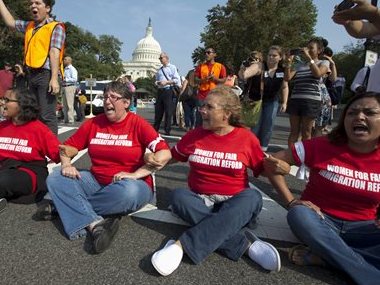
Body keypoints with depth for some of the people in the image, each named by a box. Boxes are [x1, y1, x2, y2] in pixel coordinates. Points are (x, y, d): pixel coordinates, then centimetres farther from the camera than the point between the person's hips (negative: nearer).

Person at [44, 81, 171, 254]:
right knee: (55, 179, -12)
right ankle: (94, 224, -28)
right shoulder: (93, 123, 3)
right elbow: (68, 147, 9)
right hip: (96, 181, 5)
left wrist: (135, 174, -24)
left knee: (129, 191, -38)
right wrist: (66, 164, -12)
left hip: (128, 184, -4)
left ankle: (66, 206, -16)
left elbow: (164, 154, -19)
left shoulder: (138, 124, -10)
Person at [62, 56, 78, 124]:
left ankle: (71, 120, -8)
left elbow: (75, 79, -17)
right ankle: (66, 120, 19)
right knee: (65, 105, 11)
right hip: (64, 87, 9)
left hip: (70, 87, -9)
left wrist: (65, 79, -15)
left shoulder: (72, 69, -6)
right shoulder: (65, 69, 20)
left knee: (69, 104, -11)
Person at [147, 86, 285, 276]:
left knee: (252, 196, -33)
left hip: (234, 203, -1)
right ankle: (245, 243, -31)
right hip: (199, 201, 2)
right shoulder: (194, 135, 2)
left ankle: (182, 246, -39)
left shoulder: (247, 138, -4)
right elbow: (172, 156, 16)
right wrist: (154, 159, -3)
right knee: (178, 196, -28)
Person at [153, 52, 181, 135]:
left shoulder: (172, 67, 2)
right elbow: (156, 80, 27)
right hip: (160, 91, 6)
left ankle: (167, 130, 5)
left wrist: (166, 82, -12)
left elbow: (177, 80, -7)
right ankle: (155, 129, 16)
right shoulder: (160, 70, 20)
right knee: (158, 111, 7)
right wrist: (157, 83, 4)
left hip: (169, 91, -6)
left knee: (168, 112, -3)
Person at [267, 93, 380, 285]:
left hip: (361, 228, 2)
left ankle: (323, 256, -23)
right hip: (321, 219, -2)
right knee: (299, 214, -35)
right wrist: (291, 201, -15)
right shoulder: (322, 146, -13)